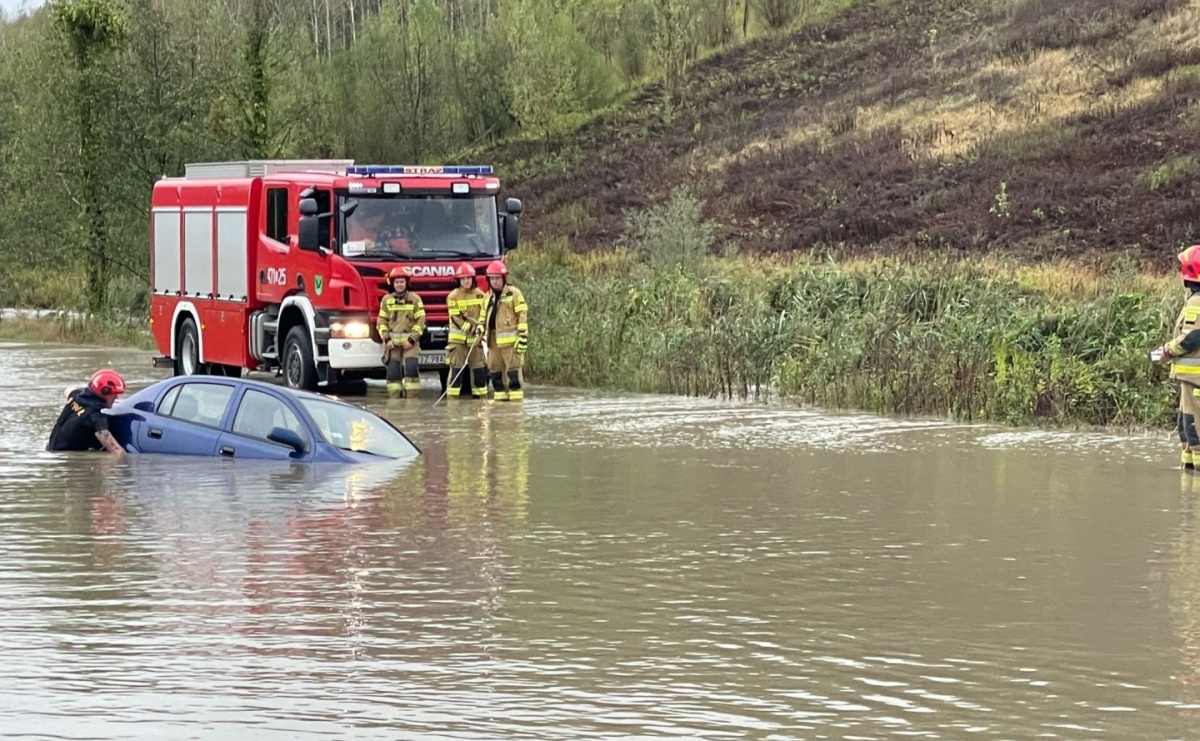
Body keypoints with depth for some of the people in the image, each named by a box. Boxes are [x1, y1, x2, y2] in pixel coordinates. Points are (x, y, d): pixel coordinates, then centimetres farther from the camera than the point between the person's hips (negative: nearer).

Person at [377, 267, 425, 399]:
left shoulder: (415, 299, 2)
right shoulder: (386, 300, 8)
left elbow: (420, 321, -2)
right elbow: (381, 321, 8)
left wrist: (412, 339, -10)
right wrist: (386, 339, -4)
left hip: (409, 342, -2)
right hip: (392, 342, 2)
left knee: (411, 367, -15)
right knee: (393, 371, -1)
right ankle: (394, 400, 4)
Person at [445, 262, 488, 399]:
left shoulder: (481, 295, 7)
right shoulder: (453, 296, -4)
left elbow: (485, 314, 3)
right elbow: (456, 318, -9)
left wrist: (480, 327, -15)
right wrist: (471, 328, -16)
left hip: (476, 339, 3)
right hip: (458, 339, -3)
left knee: (479, 370, 4)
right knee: (456, 369, -7)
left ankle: (481, 397, 11)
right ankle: (452, 398, -7)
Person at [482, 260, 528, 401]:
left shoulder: (513, 293, -3)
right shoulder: (488, 296, 18)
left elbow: (523, 315, -7)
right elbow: (484, 316, 29)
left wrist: (523, 336, -13)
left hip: (510, 340, -7)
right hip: (494, 340, 7)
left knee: (513, 370, -9)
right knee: (495, 370, 8)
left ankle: (516, 398, -10)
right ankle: (500, 396, 13)